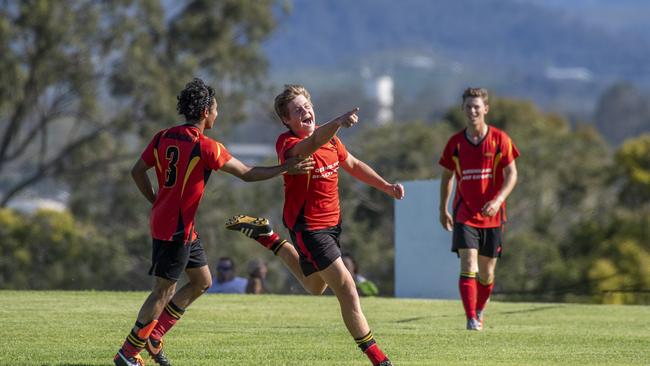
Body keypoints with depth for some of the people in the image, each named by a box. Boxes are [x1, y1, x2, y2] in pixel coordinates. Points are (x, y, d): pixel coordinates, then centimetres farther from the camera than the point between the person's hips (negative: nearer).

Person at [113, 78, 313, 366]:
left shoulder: (163, 137, 4)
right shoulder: (205, 147, -17)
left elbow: (137, 172, 9)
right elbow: (247, 174, -12)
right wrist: (285, 168, -5)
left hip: (163, 220, 9)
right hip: (176, 228, -9)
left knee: (202, 281, 16)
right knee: (164, 291, -1)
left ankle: (153, 336, 17)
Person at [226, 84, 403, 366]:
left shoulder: (328, 136, 3)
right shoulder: (287, 143, -22)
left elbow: (352, 165, 19)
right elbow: (308, 147, -46)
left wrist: (386, 186, 11)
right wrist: (338, 123, -63)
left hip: (331, 221, 8)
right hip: (308, 226, -8)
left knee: (315, 287, 29)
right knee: (346, 289, -12)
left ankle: (266, 237, 41)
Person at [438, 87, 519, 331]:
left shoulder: (500, 139, -3)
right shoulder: (455, 143, 2)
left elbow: (511, 174, -4)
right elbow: (447, 176, 14)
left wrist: (498, 200, -20)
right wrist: (443, 210, 16)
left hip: (492, 215, 0)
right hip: (464, 215, 0)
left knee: (486, 273, 9)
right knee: (468, 267, -16)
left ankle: (479, 311, 33)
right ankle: (471, 319, -19)